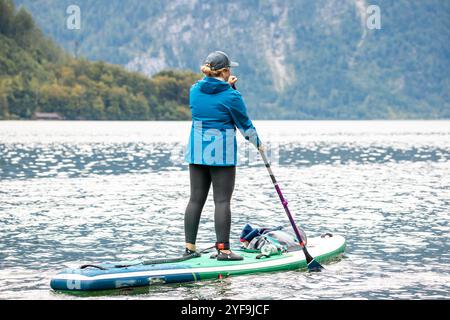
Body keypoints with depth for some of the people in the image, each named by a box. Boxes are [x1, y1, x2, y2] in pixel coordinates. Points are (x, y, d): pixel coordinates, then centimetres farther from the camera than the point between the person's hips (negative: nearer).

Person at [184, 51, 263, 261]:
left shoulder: (195, 90, 4)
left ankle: (189, 247, 12)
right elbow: (244, 124, -1)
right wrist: (257, 143, 15)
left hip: (197, 152, 6)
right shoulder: (231, 96, -12)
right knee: (222, 200, -3)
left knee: (196, 199, 10)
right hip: (222, 154, -6)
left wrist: (227, 86, 19)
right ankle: (223, 249, -4)